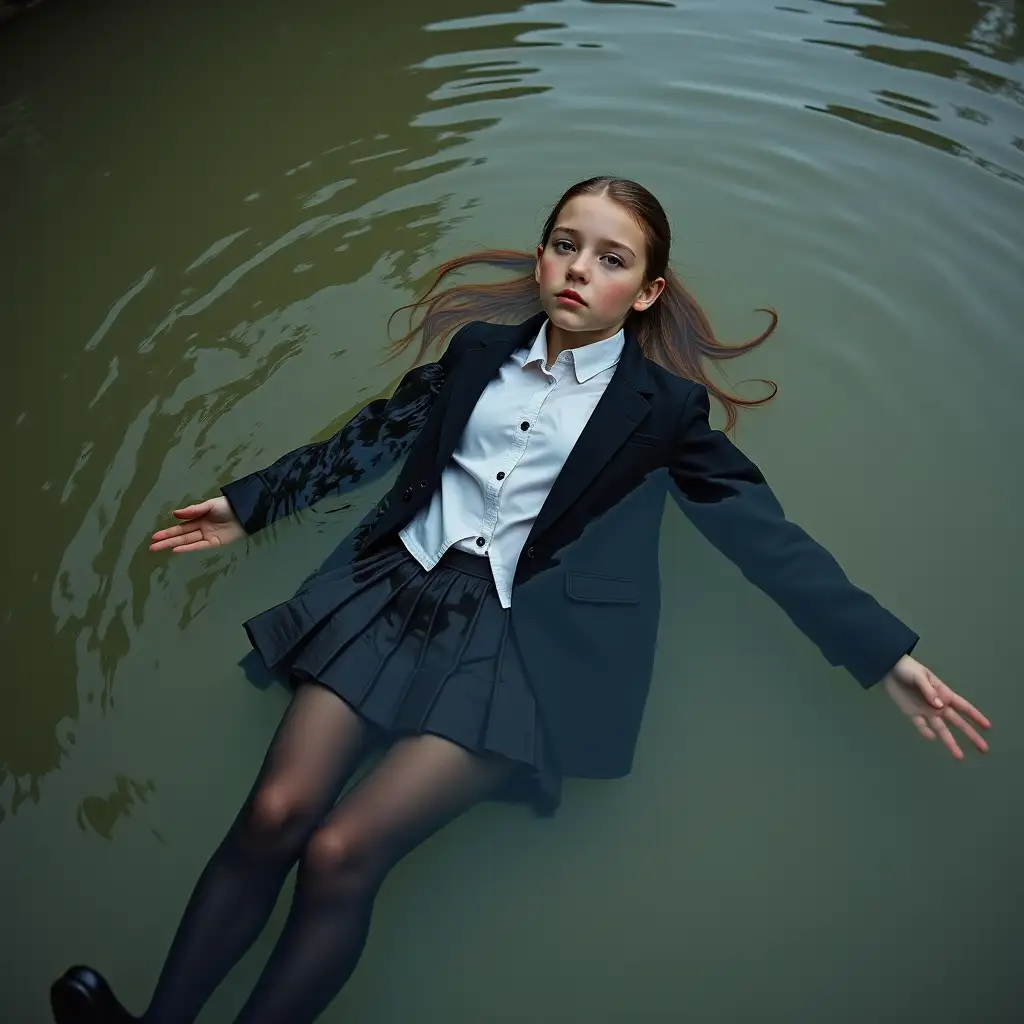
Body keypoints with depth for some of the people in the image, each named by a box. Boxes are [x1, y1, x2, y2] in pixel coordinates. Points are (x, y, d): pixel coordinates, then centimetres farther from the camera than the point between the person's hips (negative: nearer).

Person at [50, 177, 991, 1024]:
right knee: (274, 813, -12)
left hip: (522, 638, -3)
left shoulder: (663, 406, 5)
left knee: (339, 854, -16)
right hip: (398, 588, 4)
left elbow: (766, 533, 4)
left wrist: (885, 653, 0)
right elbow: (369, 441, 21)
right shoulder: (479, 347, 13)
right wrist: (250, 502, 25)